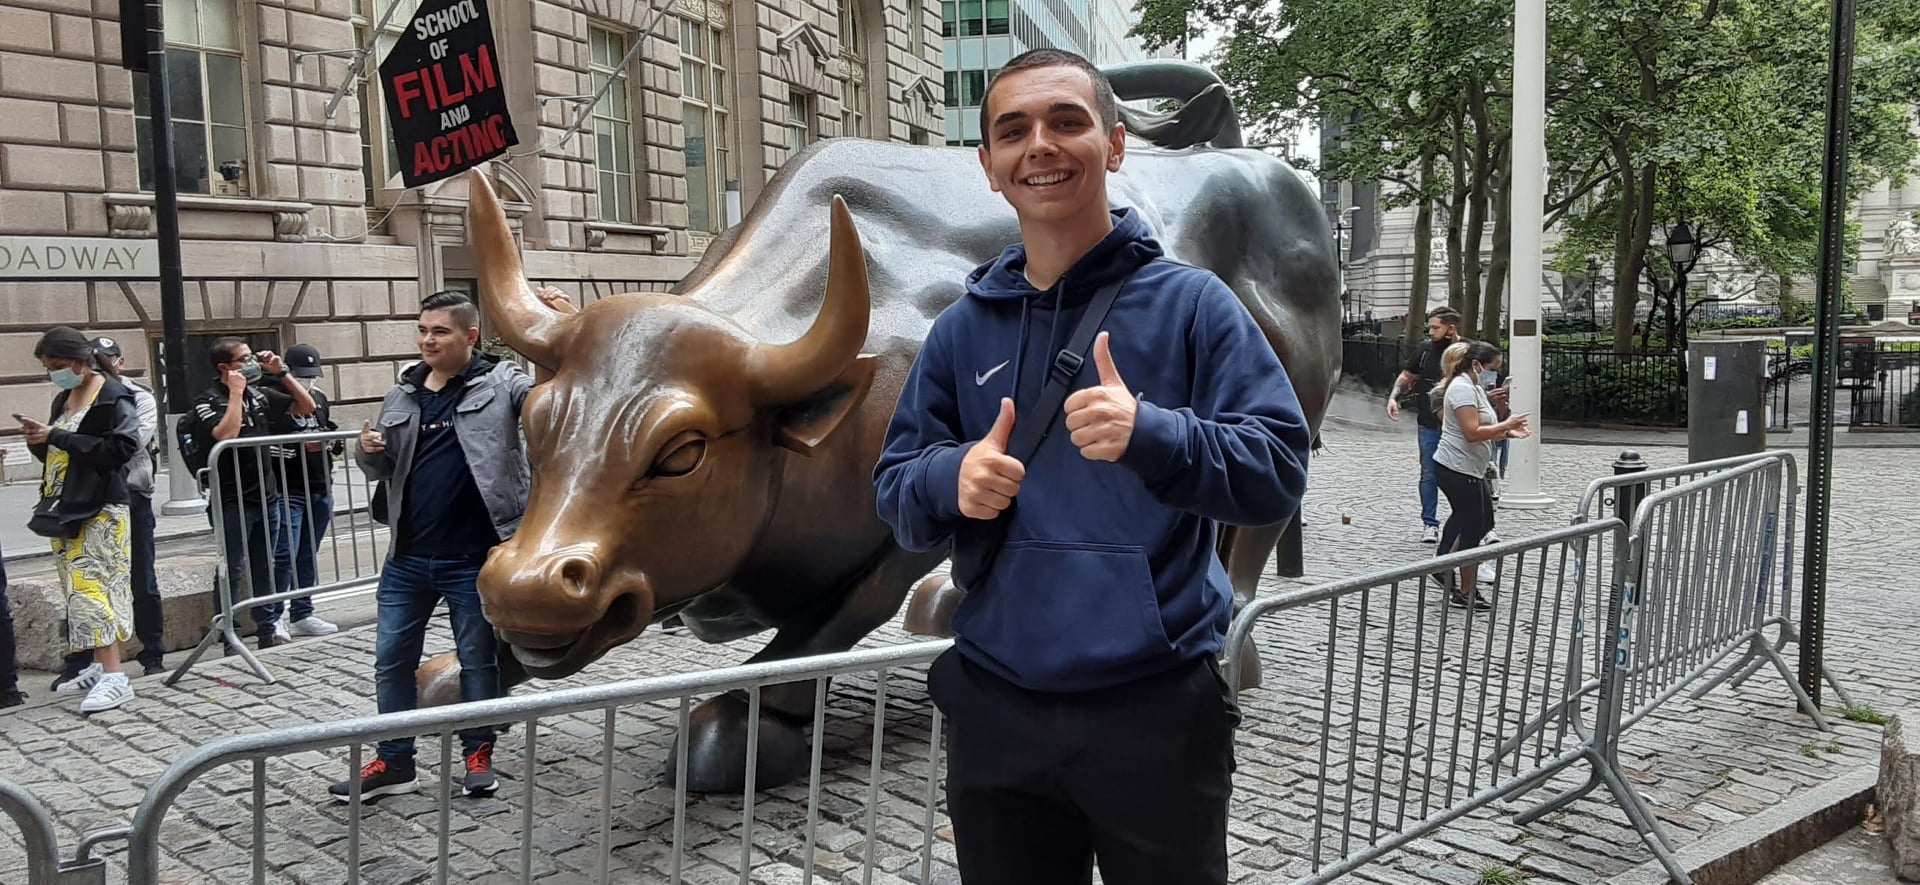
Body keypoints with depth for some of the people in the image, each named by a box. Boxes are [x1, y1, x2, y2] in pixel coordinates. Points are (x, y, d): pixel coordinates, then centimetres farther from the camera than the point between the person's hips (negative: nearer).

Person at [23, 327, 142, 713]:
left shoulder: (114, 396, -9)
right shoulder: (63, 399, 17)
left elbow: (121, 448, -21)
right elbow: (58, 454, 23)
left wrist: (57, 438, -18)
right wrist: (41, 440, 0)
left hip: (99, 509, -9)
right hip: (66, 509, 9)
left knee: (90, 586, -15)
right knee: (79, 589, 10)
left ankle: (114, 677, -16)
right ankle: (99, 667, 17)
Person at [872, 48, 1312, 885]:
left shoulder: (1190, 303, -4)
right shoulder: (961, 328, 7)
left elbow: (1279, 469, -10)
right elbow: (895, 486, 8)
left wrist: (1151, 434, -27)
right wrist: (953, 480, -14)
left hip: (1157, 709, -3)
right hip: (995, 711, 3)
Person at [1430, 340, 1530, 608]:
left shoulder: (1473, 388, 17)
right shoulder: (1463, 388, -17)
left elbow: (1482, 431, 21)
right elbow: (1472, 433, -25)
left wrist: (1507, 433, 6)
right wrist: (1506, 425, -18)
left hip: (1469, 469, 11)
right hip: (1458, 470, -11)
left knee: (1483, 523, 16)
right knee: (1473, 529, -1)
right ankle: (1465, 593, 11)